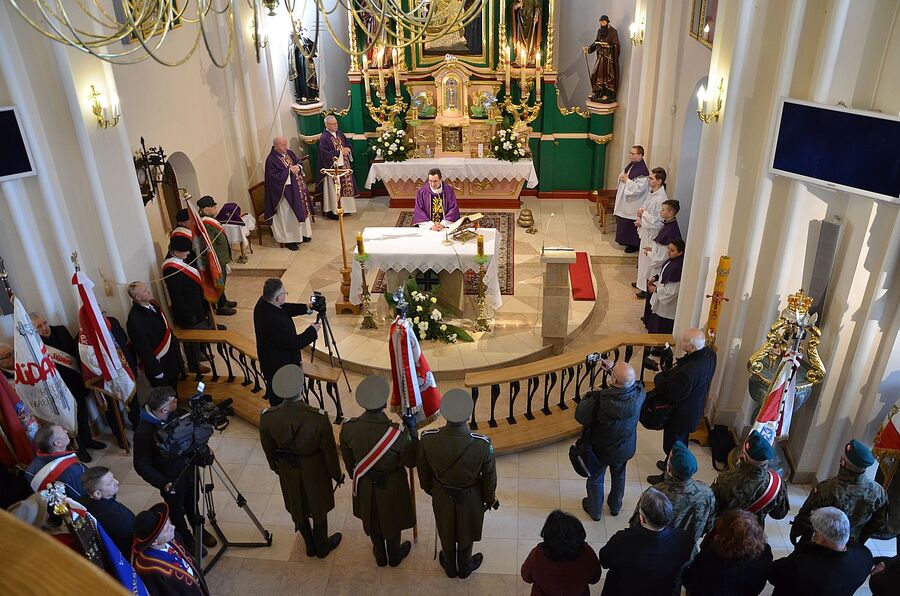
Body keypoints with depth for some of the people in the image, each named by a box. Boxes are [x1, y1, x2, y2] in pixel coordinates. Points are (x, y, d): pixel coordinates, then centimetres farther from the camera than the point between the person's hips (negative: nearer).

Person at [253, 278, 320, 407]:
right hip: (280, 367, -9)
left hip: (269, 361, 9)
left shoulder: (263, 302, -11)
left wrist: (306, 308, -1)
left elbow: (285, 309, 8)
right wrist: (312, 331, -15)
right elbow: (294, 343, -28)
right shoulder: (275, 322, -39)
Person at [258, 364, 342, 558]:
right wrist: (336, 474, 1)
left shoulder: (267, 418, -26)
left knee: (297, 508, 27)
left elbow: (268, 449, -6)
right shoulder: (319, 418, -34)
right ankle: (322, 546, 48)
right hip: (315, 470, -2)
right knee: (318, 507, 24)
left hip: (287, 471, 2)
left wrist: (276, 467, 15)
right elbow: (329, 451, -18)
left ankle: (310, 545, 50)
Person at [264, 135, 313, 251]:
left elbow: (299, 162, 14)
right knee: (289, 216, -3)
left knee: (301, 211, 17)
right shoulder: (271, 160, -17)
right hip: (285, 192, -8)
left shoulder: (289, 153, 6)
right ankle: (289, 240, 8)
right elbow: (275, 177, -23)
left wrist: (297, 167, -9)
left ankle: (302, 234, 33)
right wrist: (289, 170, -22)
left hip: (298, 189, 8)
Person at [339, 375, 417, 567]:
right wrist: (412, 429, -14)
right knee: (392, 520, 26)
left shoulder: (348, 428, -25)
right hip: (391, 486, -3)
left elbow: (348, 460, -6)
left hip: (364, 486, 3)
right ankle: (394, 555, 52)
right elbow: (410, 461, -19)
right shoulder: (397, 432, -36)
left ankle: (380, 555, 53)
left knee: (371, 520, 29)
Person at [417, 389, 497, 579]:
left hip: (441, 496, 1)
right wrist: (490, 498, 4)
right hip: (470, 499, -1)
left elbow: (423, 469, -11)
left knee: (446, 532, 30)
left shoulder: (428, 439, -31)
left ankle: (450, 566, 56)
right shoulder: (483, 444, -36)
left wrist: (428, 488, 11)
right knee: (466, 534, 29)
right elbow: (489, 477, -17)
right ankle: (464, 567, 56)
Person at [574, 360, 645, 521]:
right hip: (625, 448, 3)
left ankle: (595, 511, 48)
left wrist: (589, 396, -10)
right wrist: (614, 368, 0)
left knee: (595, 479, 25)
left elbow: (580, 417, -23)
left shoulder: (599, 400, -40)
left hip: (600, 450, -3)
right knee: (619, 477, 31)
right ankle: (615, 506, 55)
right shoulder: (639, 394, -29)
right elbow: (632, 380, -4)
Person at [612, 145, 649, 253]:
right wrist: (622, 177, -2)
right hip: (624, 200, 9)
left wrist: (627, 181, -20)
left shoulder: (643, 171, -21)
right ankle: (624, 240, 34)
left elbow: (639, 188, -26)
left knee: (631, 224, 0)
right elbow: (622, 175, 22)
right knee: (622, 222, 18)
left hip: (633, 203, -9)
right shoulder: (630, 165, 7)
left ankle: (634, 245, 13)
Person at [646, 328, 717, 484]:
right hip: (695, 408, 8)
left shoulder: (687, 372, -43)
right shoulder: (709, 354, -16)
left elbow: (670, 394, -28)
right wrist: (669, 373, -9)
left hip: (680, 414, -8)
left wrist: (659, 377, -13)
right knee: (681, 441, 31)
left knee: (672, 446, 17)